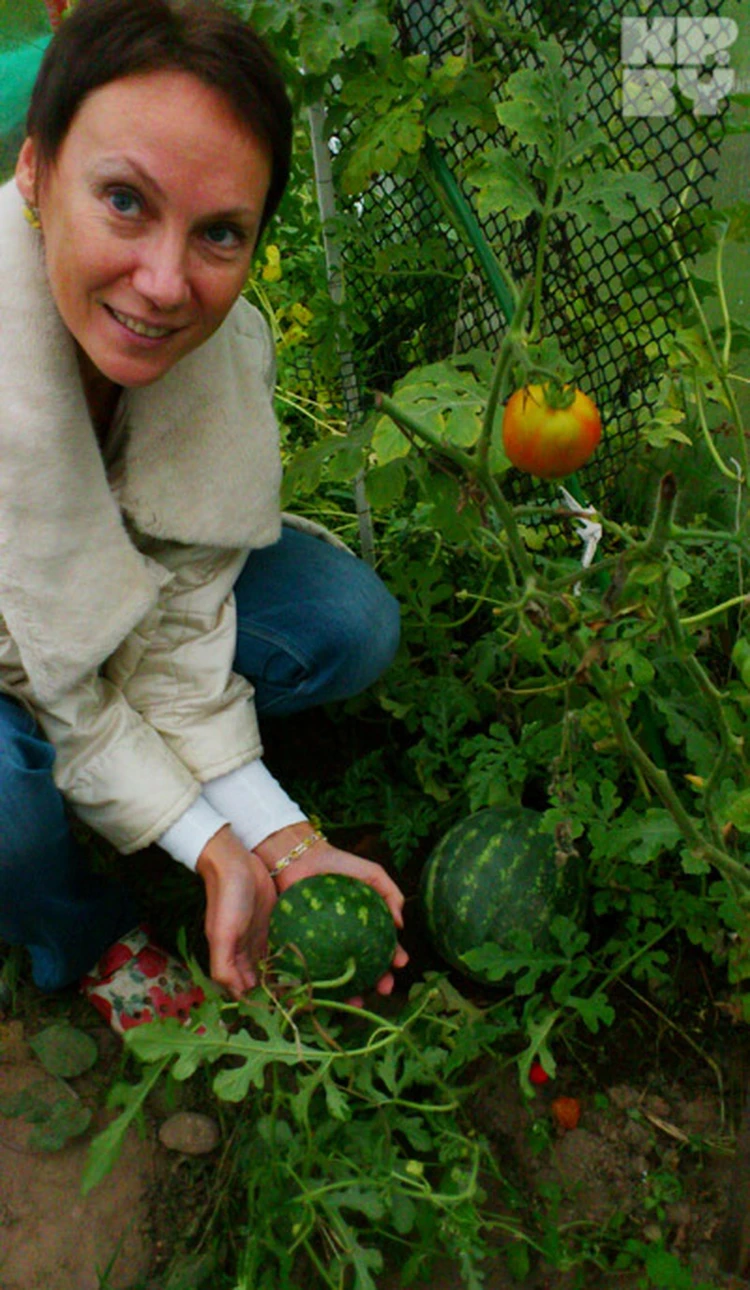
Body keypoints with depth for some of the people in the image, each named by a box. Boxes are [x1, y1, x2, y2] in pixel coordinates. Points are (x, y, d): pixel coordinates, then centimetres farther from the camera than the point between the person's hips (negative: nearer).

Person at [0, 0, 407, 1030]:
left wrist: (277, 839, -24)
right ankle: (84, 943, 2)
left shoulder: (229, 340, -23)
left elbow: (177, 615, -19)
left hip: (113, 577, 4)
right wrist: (210, 850, -28)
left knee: (351, 625, -12)